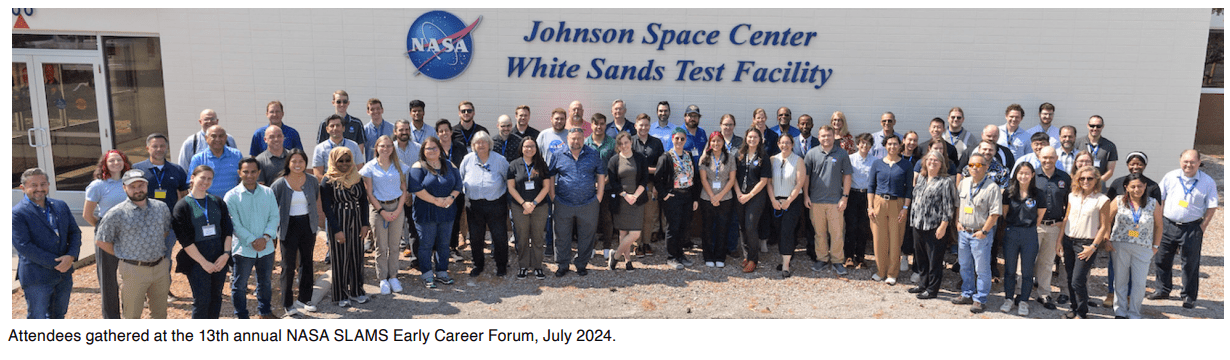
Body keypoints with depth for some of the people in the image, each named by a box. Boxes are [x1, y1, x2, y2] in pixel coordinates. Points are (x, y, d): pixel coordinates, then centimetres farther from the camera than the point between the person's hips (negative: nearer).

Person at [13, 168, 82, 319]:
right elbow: (24, 246, -17)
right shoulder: (17, 213, -11)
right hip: (37, 279, -6)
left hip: (64, 274, 6)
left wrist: (71, 256, -12)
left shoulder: (61, 206, 8)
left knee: (58, 316, 18)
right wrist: (55, 264, -19)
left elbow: (75, 233, 8)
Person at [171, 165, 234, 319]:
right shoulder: (182, 206, -4)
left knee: (216, 297, 10)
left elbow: (228, 230, 8)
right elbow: (185, 240, -8)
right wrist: (203, 262, -13)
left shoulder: (218, 202, 9)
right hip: (196, 260, -4)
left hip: (220, 259, 4)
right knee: (201, 300, -3)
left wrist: (226, 254, -6)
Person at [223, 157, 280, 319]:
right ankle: (242, 317, 20)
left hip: (266, 248, 3)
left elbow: (274, 217, 1)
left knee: (265, 283, 17)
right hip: (243, 249, -3)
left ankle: (265, 312, 34)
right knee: (240, 285, 5)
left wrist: (265, 237, -14)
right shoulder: (231, 196, -6)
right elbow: (234, 224, -10)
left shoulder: (268, 192, 5)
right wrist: (252, 241, -18)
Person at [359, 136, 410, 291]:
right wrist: (382, 211, -9)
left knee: (394, 245, 6)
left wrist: (398, 210, -6)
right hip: (378, 208, -2)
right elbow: (369, 193, -2)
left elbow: (403, 189, 6)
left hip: (397, 207, 2)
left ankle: (393, 276, 18)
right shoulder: (370, 167, -1)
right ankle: (383, 279, 13)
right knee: (381, 247, 3)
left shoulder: (399, 166, 6)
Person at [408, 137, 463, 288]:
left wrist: (451, 197, -12)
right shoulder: (419, 167, -4)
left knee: (444, 244, 11)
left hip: (446, 212, 4)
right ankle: (427, 276, 12)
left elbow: (458, 183, 7)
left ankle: (441, 273, 23)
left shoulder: (449, 165, 10)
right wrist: (435, 200, -17)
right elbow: (416, 188, -15)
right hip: (426, 212, -4)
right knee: (426, 244, 2)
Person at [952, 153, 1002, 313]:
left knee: (982, 268, 0)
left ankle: (980, 299, 10)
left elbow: (995, 213, -14)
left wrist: (984, 231, -15)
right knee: (965, 266, 16)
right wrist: (957, 222, 7)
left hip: (981, 234, -6)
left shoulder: (992, 187, -13)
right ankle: (967, 294, 30)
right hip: (963, 232, 6)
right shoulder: (964, 183, 7)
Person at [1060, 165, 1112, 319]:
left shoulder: (1102, 200, -6)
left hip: (1087, 243, -5)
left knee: (1078, 281, -8)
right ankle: (1075, 309, 24)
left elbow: (1104, 226, -5)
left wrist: (1093, 247, -10)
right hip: (1069, 241, 5)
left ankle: (1082, 313, 9)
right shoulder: (1072, 196, 9)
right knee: (1070, 279, 9)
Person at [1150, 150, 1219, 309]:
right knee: (1161, 259, 10)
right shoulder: (1170, 177, 1)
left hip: (1192, 228, -3)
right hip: (1169, 225, 3)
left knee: (1191, 263, 5)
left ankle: (1189, 296, 20)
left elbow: (1212, 207, -2)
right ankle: (1163, 290, 28)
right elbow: (1159, 200, 8)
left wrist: (1201, 228, -7)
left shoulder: (1207, 182, -5)